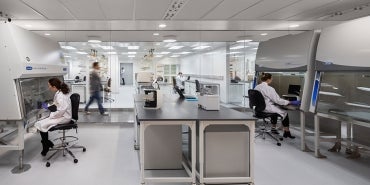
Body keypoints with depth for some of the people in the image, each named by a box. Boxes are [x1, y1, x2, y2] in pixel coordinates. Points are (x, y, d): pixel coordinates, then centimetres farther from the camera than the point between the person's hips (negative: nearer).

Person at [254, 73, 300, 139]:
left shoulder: (256, 87, 1)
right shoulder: (269, 89, -21)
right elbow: (278, 100, -19)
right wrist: (291, 102, -13)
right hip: (267, 109, -8)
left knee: (275, 109, 33)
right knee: (285, 113, 12)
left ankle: (273, 128, 38)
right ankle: (287, 132, 21)